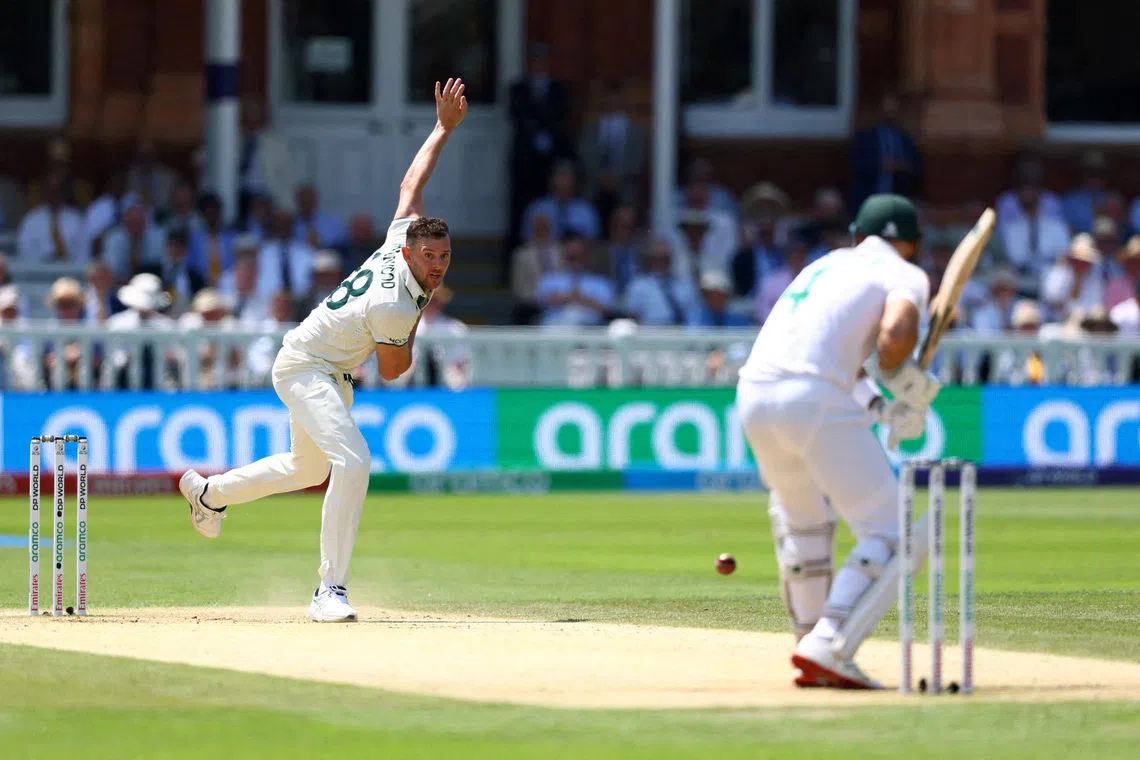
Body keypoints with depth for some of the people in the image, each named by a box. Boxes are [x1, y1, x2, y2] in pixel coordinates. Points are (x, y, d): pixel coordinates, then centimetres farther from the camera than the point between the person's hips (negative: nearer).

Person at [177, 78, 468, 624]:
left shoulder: (402, 237, -10)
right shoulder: (392, 305, -33)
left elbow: (411, 182, 7)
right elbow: (392, 370, -16)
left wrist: (445, 126, 12)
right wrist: (415, 326, -4)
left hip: (331, 373, 10)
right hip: (304, 368, -10)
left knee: (310, 467, 28)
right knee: (352, 462, -28)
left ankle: (209, 492, 49)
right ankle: (330, 590, -29)